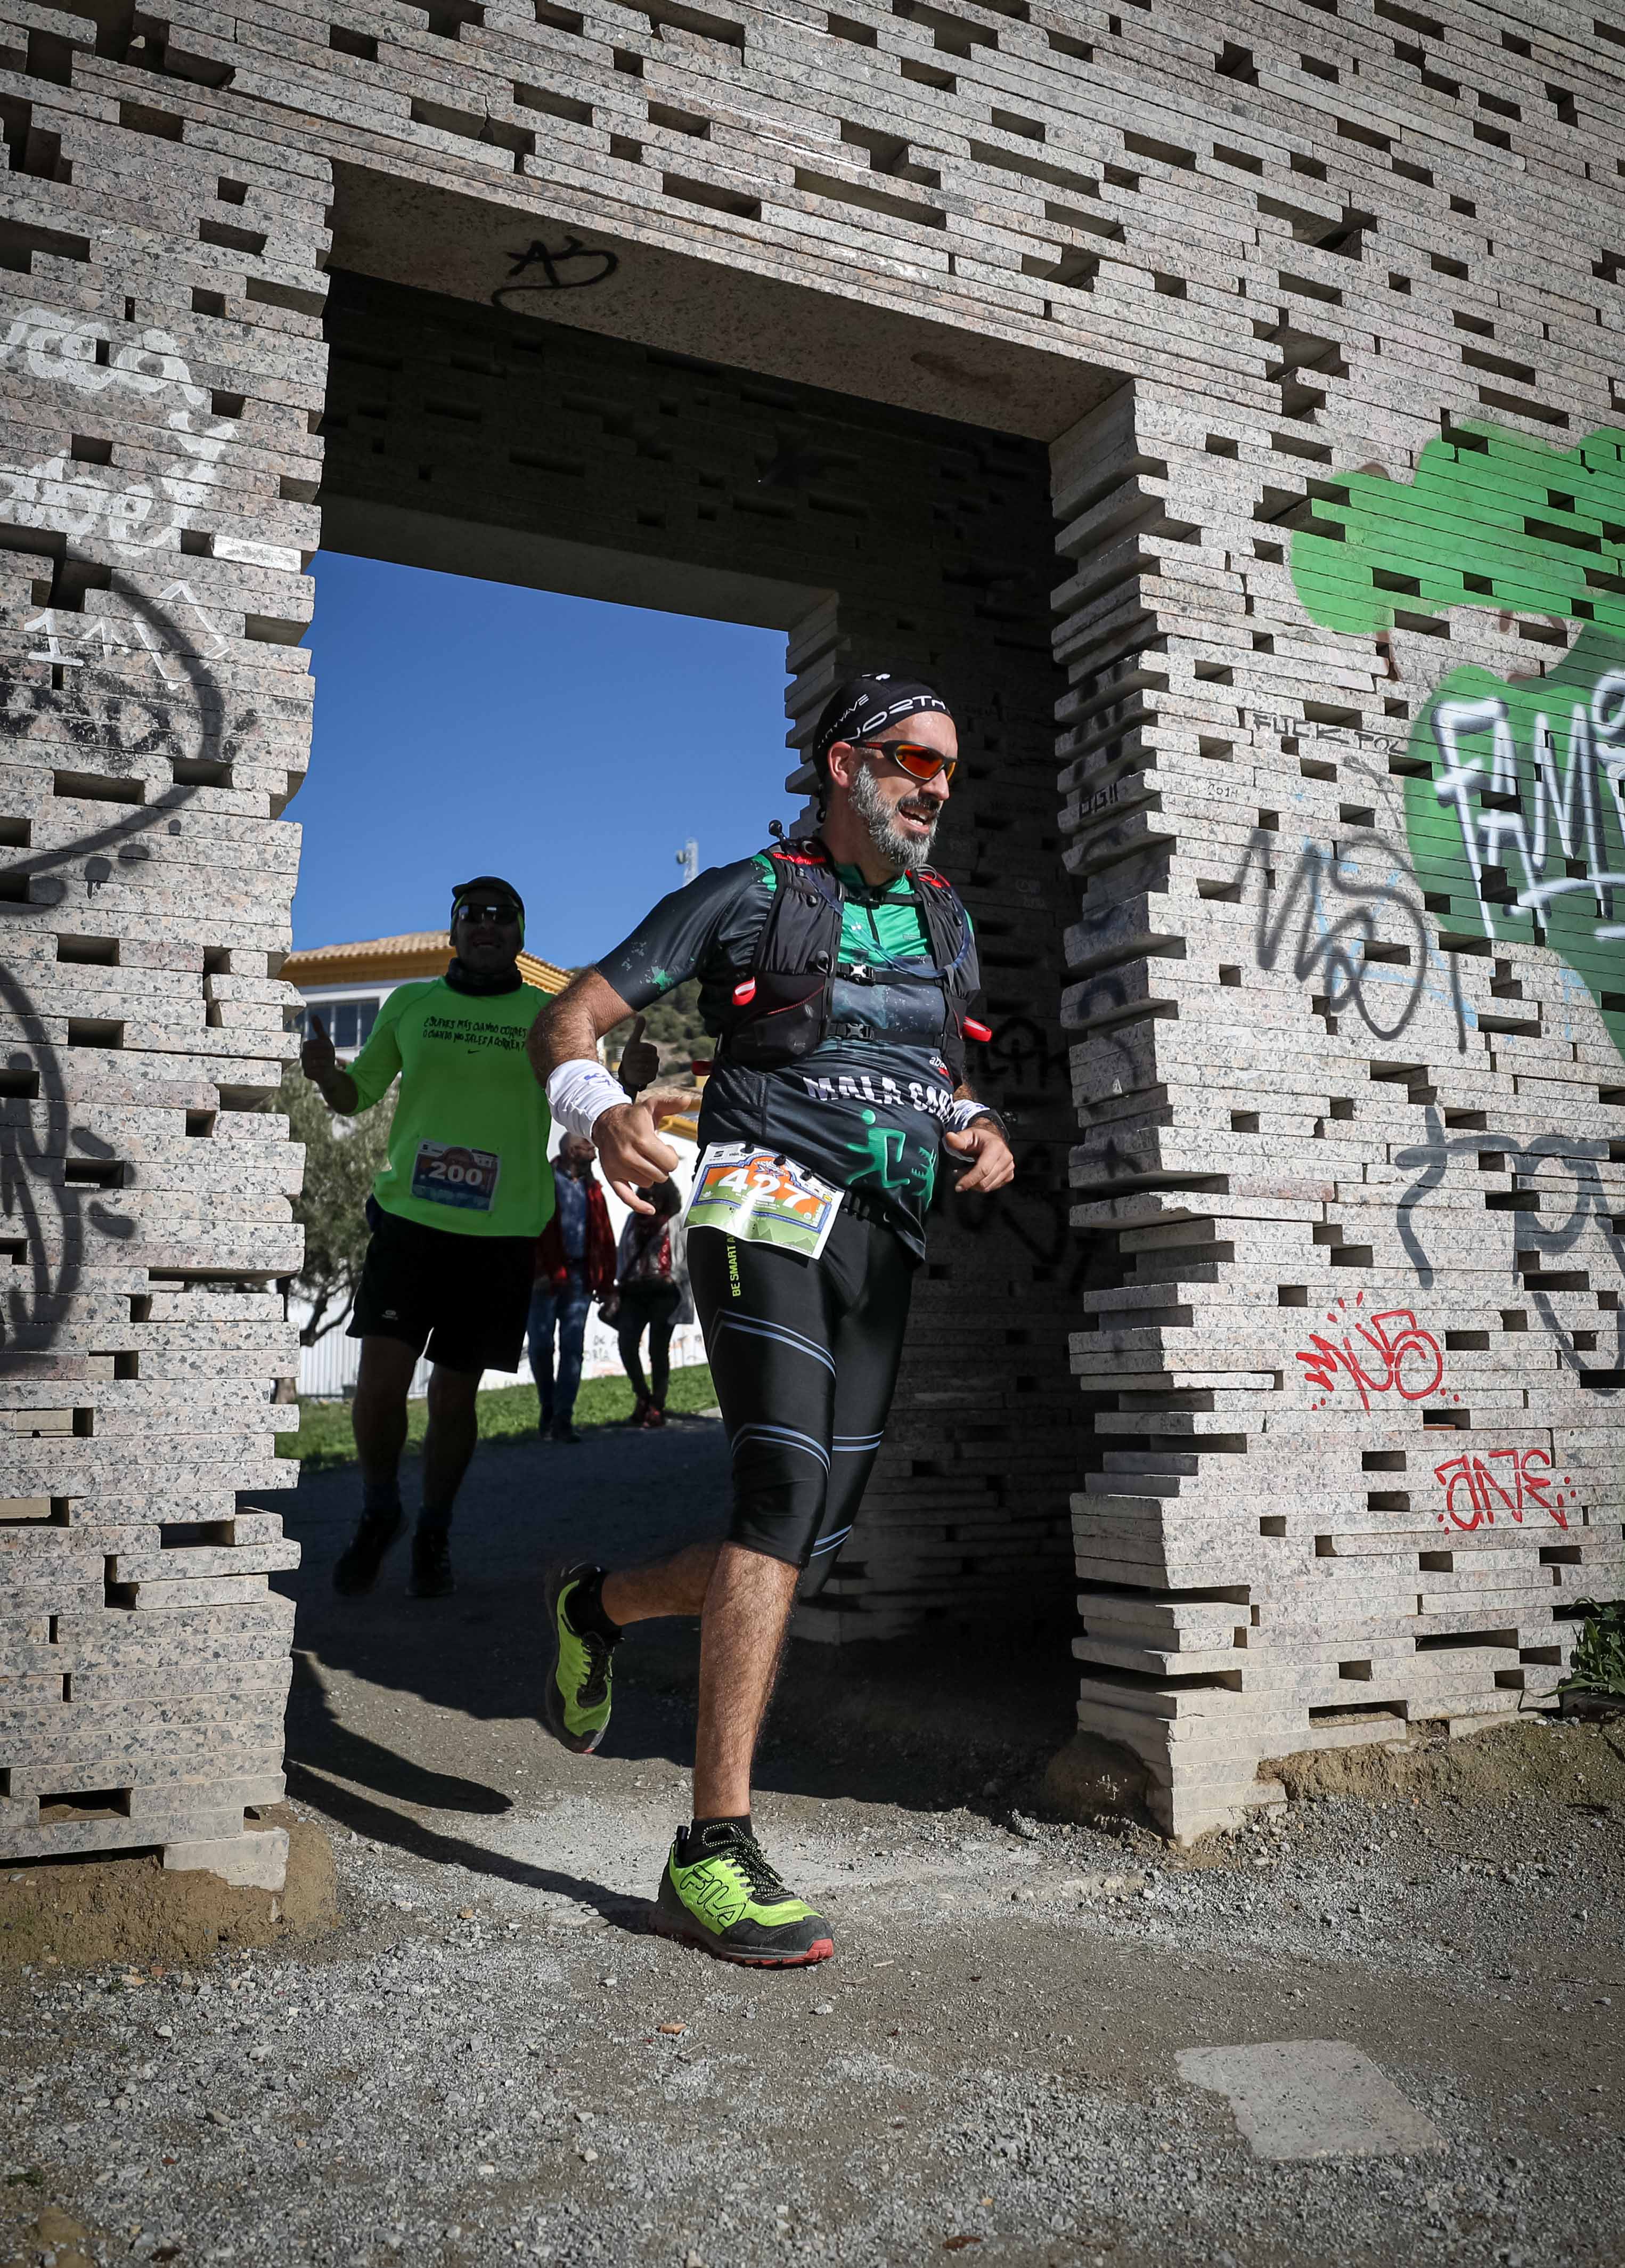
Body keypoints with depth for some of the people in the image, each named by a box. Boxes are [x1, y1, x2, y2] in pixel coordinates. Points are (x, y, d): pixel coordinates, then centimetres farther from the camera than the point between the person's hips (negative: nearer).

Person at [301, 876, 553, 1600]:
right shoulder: (409, 1003, 9)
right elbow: (357, 1094, 17)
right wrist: (324, 1071, -5)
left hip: (502, 1231, -1)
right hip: (409, 1216, 1)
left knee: (455, 1395, 5)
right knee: (380, 1380, -7)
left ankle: (434, 1535, 26)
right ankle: (377, 1517, 20)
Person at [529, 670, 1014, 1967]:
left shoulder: (946, 922, 20)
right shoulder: (746, 895, 3)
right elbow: (570, 1021, 1)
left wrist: (982, 1130, 6)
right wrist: (602, 1108, -21)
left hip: (884, 1248, 6)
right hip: (773, 1209, -6)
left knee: (805, 1549, 5)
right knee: (789, 1491, -23)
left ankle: (597, 1605, 33)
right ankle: (716, 1851, -16)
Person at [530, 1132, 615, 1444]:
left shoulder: (591, 1188, 16)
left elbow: (605, 1237, 13)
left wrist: (606, 1283, 8)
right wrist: (536, 1272, -16)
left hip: (579, 1276, 4)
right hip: (547, 1277, -4)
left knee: (573, 1348, -3)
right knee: (541, 1346, 0)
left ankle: (563, 1418, -3)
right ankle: (548, 1413, 17)